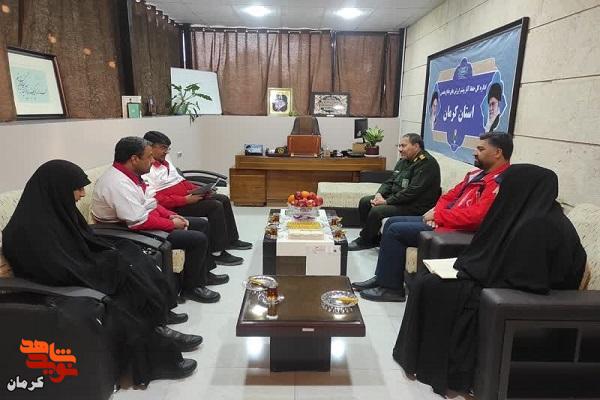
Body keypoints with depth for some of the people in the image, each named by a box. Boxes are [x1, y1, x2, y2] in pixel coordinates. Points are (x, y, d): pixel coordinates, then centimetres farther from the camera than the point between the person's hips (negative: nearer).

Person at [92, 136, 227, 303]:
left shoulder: (129, 175, 5)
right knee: (198, 239, -18)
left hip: (146, 219, 11)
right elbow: (140, 222, -30)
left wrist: (171, 215, 0)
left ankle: (202, 274, 23)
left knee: (202, 224, 12)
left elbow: (149, 202, 15)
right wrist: (172, 224, -18)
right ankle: (190, 287, 1)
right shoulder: (118, 184, -27)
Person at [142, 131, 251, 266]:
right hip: (175, 207, -10)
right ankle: (218, 253, -14)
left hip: (188, 196, 10)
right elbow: (158, 200, -25)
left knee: (223, 199, 7)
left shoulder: (165, 161, 13)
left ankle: (231, 240, 20)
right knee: (215, 206, -22)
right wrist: (186, 200, -26)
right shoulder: (146, 170, -17)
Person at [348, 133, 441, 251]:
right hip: (395, 198, 10)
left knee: (376, 211, -24)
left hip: (415, 206, -10)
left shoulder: (426, 164, -19)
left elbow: (412, 191, -26)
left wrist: (387, 201, -22)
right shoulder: (404, 160, 11)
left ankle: (365, 241, 0)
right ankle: (371, 237, 10)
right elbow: (391, 181, 15)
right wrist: (379, 194, -6)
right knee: (364, 202, 4)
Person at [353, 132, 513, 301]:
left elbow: (476, 215, -28)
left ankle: (391, 288, -1)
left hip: (457, 230, -10)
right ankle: (382, 278, 12)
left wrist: (438, 215, -18)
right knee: (392, 222, 8)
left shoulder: (500, 182, -17)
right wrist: (436, 210, -2)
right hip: (443, 220, 10)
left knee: (395, 230, -14)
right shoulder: (477, 174, 14)